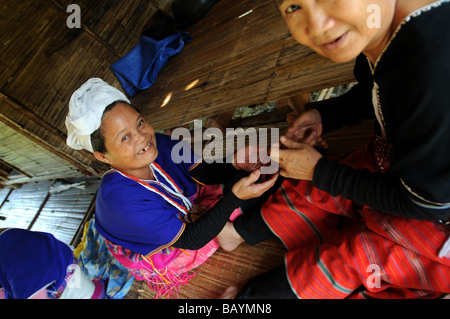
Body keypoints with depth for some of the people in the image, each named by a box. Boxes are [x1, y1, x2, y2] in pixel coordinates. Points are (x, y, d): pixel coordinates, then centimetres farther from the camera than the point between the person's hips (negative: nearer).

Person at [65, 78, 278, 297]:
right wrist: (235, 196, -44)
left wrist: (234, 165, -39)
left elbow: (204, 171, -16)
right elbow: (189, 240, -34)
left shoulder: (156, 145, -26)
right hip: (155, 252, -5)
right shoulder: (122, 200, -42)